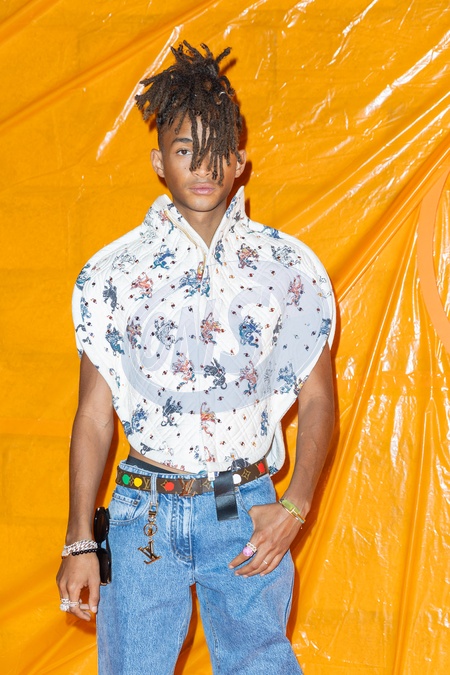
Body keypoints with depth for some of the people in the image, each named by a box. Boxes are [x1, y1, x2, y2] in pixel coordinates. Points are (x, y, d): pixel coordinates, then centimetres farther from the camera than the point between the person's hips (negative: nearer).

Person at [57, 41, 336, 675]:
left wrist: (295, 507, -6)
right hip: (143, 515, 0)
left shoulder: (289, 267, 1)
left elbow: (318, 397, 5)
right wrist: (79, 543, 1)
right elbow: (94, 413, 2)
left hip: (246, 512, 0)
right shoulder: (112, 272, 0)